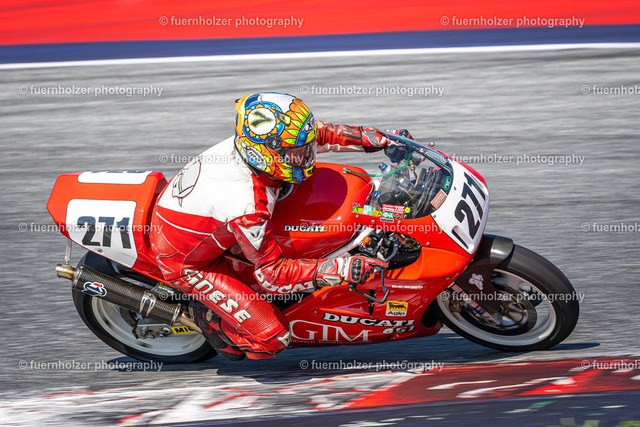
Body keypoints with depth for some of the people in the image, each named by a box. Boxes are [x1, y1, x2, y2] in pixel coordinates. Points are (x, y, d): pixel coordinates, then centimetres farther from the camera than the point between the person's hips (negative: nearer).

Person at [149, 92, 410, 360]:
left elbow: (322, 134, -1)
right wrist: (341, 270, -37)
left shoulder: (257, 139, -19)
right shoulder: (246, 207, -39)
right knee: (273, 337, -13)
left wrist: (381, 139, -3)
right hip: (187, 262, -8)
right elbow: (272, 275, -28)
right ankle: (208, 315, 13)